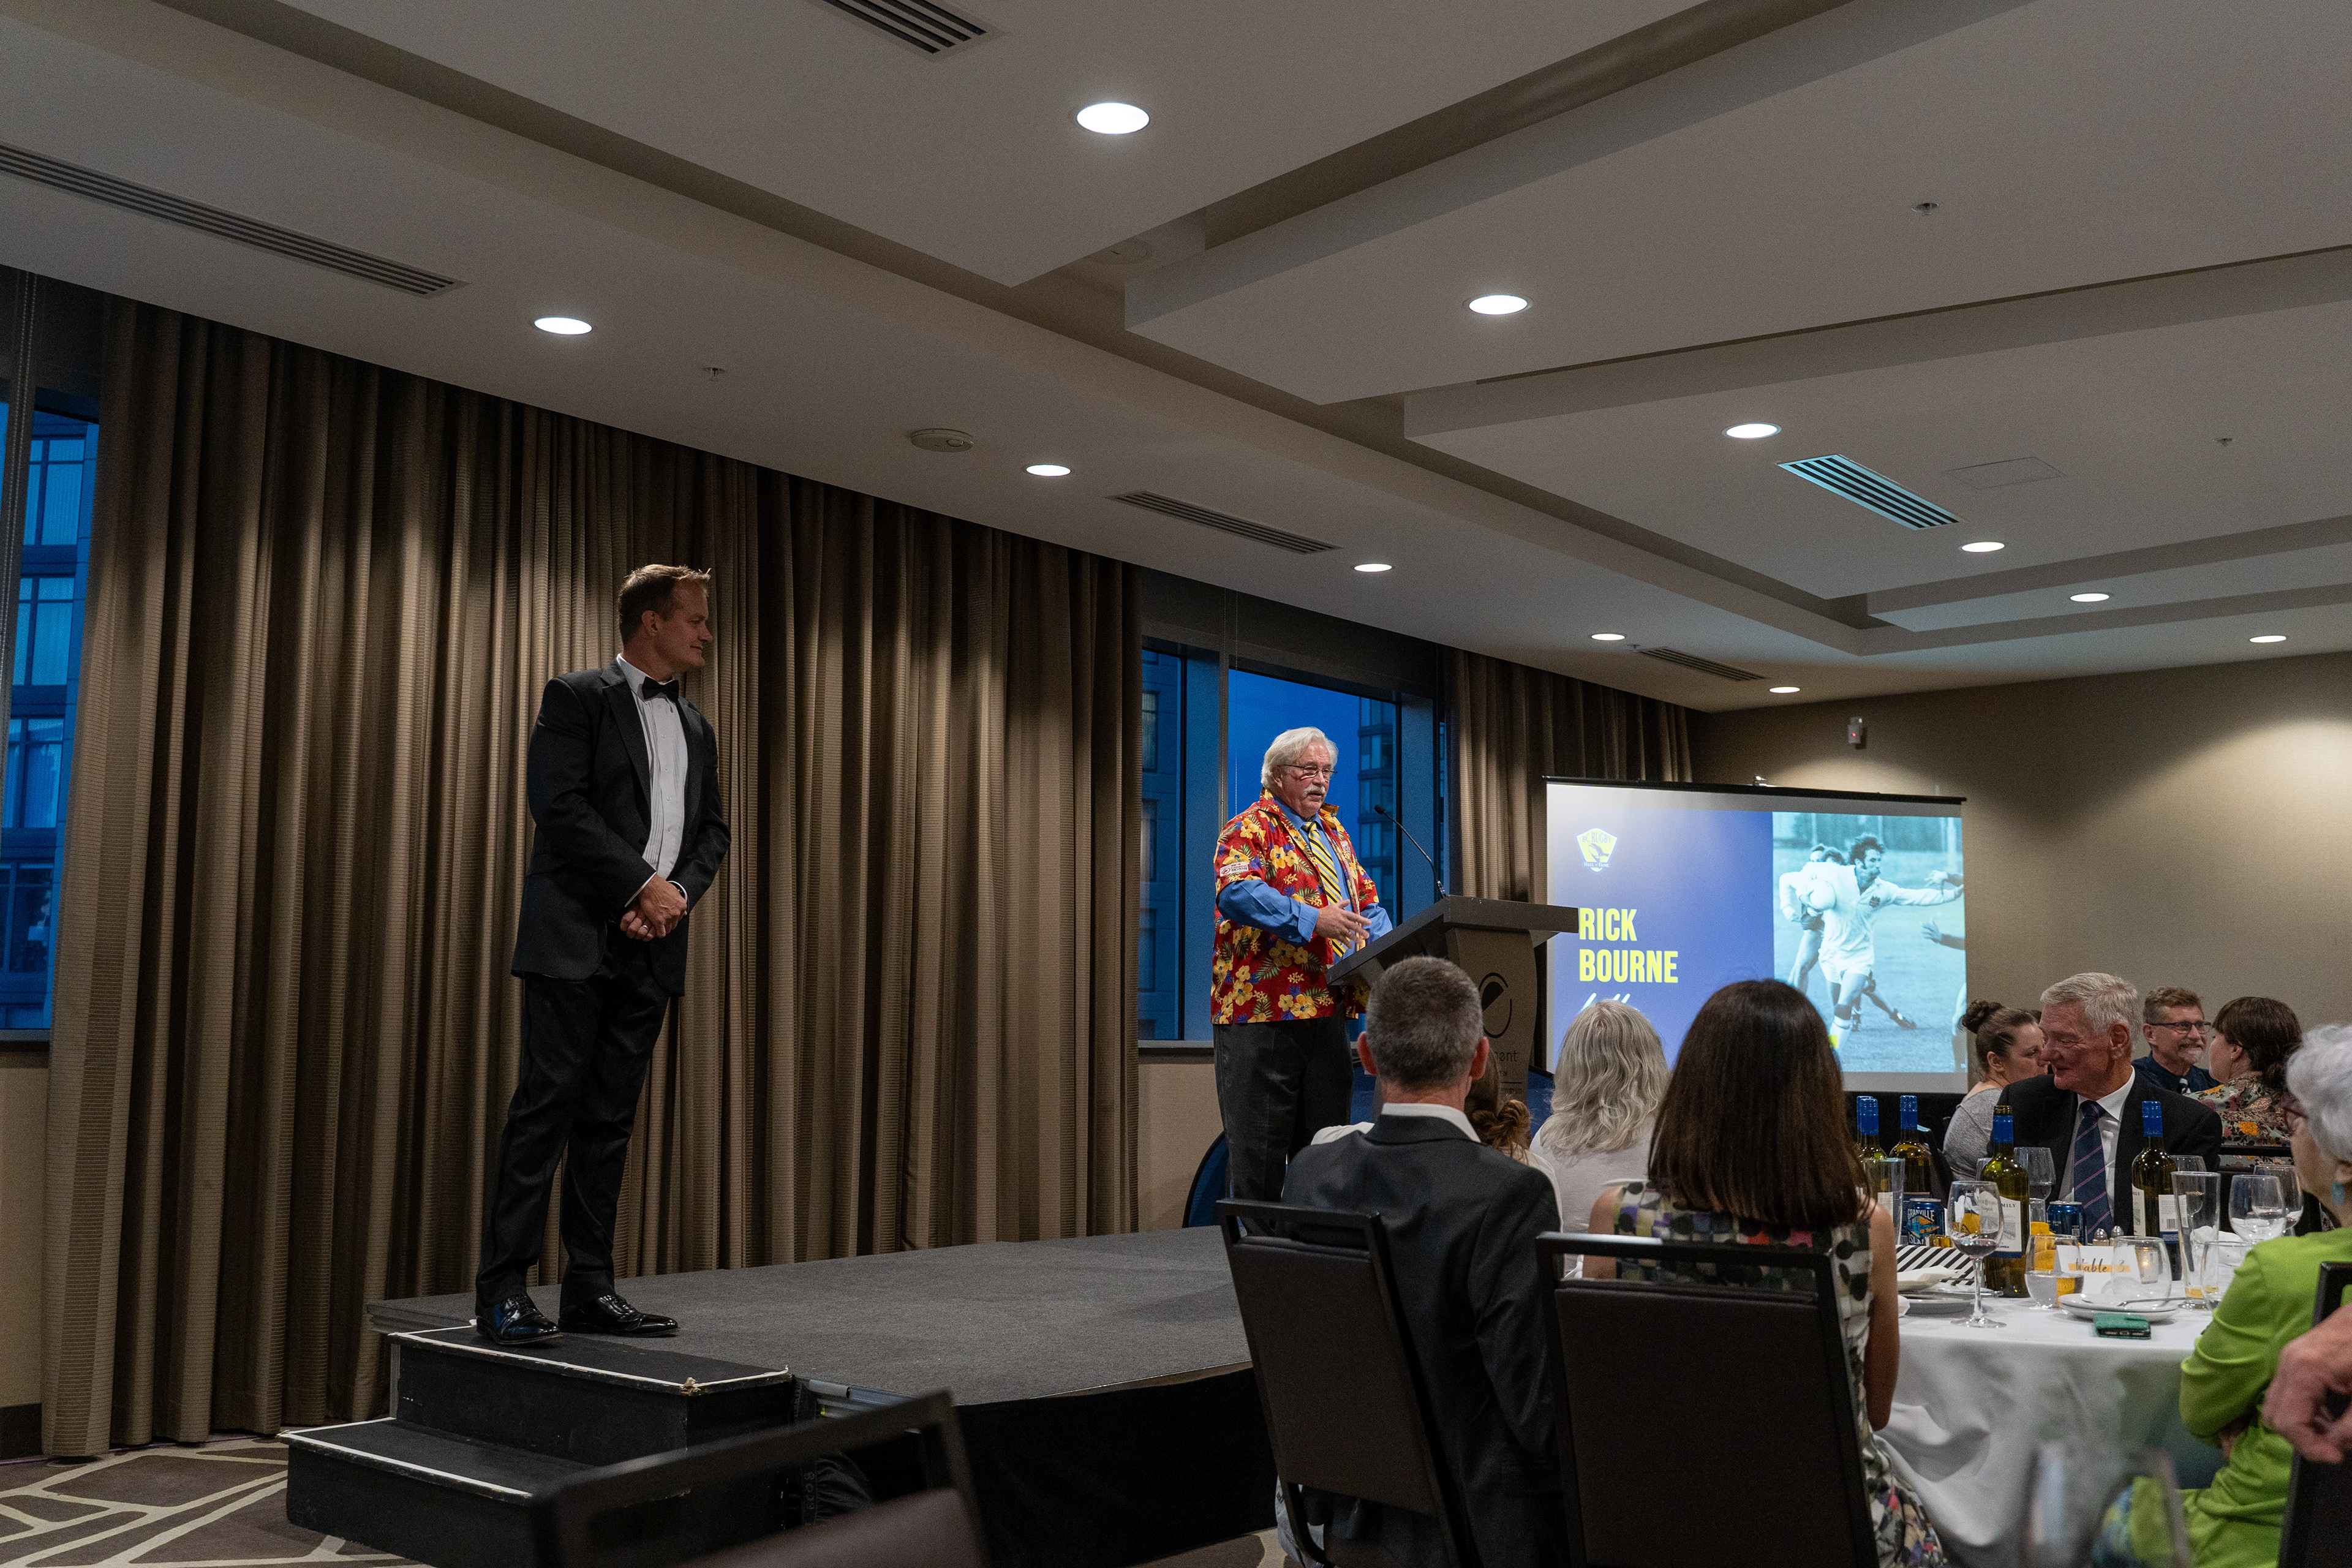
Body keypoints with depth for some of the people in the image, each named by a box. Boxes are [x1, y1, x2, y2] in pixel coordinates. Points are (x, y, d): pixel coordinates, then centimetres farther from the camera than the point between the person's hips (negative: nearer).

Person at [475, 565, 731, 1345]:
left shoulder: (695, 726, 19)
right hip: (578, 938, -6)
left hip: (651, 941, 6)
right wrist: (645, 884, -14)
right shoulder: (578, 696, -1)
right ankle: (502, 1290, -4)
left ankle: (590, 1289, 11)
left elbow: (712, 828, 17)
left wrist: (679, 893, -3)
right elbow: (559, 804, -13)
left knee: (610, 1119, 8)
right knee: (546, 1105, -8)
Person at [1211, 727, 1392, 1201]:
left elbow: (1366, 900, 20)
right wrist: (1312, 920, -29)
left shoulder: (1335, 832, 20)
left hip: (1328, 1008, 8)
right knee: (1260, 1144, -3)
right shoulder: (1249, 831, -5)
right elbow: (1236, 893, -22)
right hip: (1263, 1007, -8)